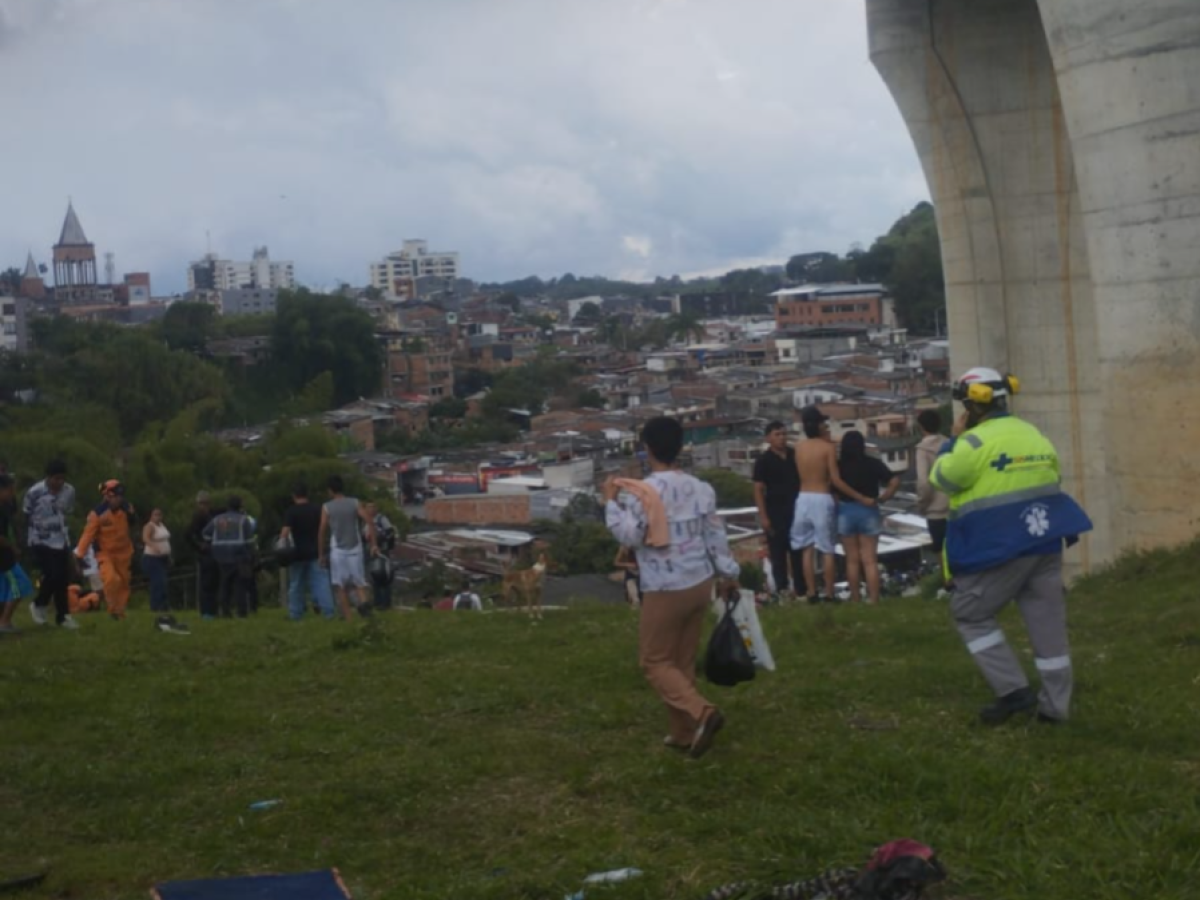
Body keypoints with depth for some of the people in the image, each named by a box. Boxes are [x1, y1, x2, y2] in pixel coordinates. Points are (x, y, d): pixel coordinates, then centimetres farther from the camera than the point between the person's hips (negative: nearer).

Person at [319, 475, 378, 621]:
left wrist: (322, 554, 6)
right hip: (355, 548, 2)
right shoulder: (355, 503, 4)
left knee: (341, 586, 4)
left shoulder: (327, 507, 0)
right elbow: (370, 522, -6)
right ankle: (363, 601, -19)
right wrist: (373, 544, -4)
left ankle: (348, 618, -2)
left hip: (337, 550, -2)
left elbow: (322, 532, -2)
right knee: (358, 582, 11)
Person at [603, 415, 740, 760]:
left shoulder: (641, 492, -16)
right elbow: (715, 533, 9)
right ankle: (684, 732, 21)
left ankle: (702, 713, -15)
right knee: (684, 660, 17)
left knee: (655, 661, 5)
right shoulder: (700, 487, 4)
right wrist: (728, 572, 20)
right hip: (700, 585, 6)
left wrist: (611, 501, -8)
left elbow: (629, 536, -20)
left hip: (665, 591, -6)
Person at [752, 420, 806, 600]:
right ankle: (782, 587, 5)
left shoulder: (795, 455, 8)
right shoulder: (763, 460, -5)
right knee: (778, 551, -1)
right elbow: (758, 489, -7)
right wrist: (763, 516, -14)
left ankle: (802, 587, 11)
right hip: (775, 512, -4)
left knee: (799, 550, 6)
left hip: (797, 510, 4)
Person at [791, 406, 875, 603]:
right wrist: (861, 498, -12)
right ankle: (829, 595, 4)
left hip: (803, 499, 5)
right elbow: (836, 480, -14)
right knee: (828, 551, 3)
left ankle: (812, 594, 10)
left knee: (808, 550, 10)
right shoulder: (828, 447, -9)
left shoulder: (800, 448, 6)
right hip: (822, 500, -5)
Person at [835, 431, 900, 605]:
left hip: (845, 512, 0)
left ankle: (855, 599, 14)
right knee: (870, 560, 4)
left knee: (852, 560, 11)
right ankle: (873, 599, -3)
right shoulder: (873, 464, -3)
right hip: (868, 512, 0)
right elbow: (895, 481, -9)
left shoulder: (838, 466, -6)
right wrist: (882, 498, 1)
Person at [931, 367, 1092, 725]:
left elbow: (942, 479, -3)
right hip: (1044, 542, 7)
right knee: (1047, 621, 9)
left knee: (970, 614, 8)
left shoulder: (976, 441, -14)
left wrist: (954, 439, 6)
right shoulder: (1035, 436, 11)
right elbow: (1051, 480, 18)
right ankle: (1055, 705, 13)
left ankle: (1013, 690, 1)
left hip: (999, 546, -7)